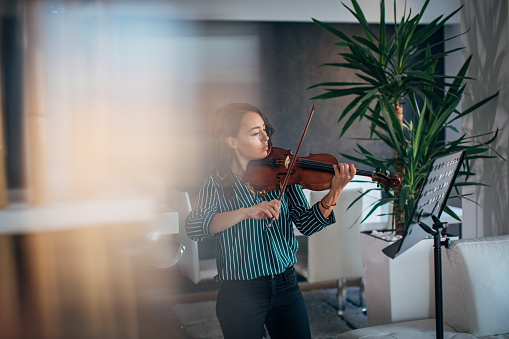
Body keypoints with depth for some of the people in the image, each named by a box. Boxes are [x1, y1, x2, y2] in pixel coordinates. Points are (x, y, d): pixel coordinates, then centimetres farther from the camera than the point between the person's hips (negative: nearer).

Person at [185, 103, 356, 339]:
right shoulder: (217, 184, -5)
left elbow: (307, 225, -5)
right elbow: (193, 227, -22)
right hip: (239, 294, -2)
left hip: (286, 286, 3)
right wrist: (246, 212, -32)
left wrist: (334, 193, -21)